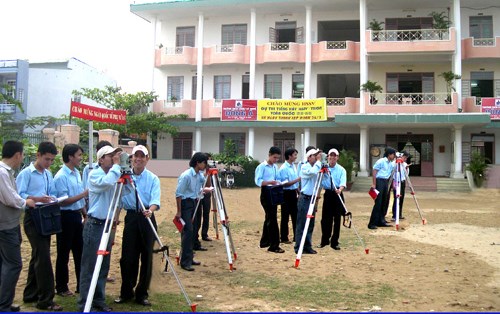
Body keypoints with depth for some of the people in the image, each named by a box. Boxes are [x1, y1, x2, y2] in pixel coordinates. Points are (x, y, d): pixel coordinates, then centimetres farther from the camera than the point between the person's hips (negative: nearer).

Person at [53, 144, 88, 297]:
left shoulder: (77, 173, 8)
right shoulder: (61, 176, -16)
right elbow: (63, 201, -20)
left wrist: (85, 214, 14)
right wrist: (84, 194, -22)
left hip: (77, 215, 8)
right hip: (65, 216, -8)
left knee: (80, 251, 14)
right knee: (64, 254, 5)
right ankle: (61, 287, 19)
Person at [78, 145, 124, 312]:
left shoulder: (113, 175, 13)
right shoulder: (94, 174, -10)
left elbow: (126, 191, 7)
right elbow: (107, 182, -31)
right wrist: (117, 165, -20)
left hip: (107, 225, 8)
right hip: (94, 225, -8)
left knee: (103, 266, 12)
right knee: (90, 266, -2)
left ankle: (99, 301, 22)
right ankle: (84, 305, 5)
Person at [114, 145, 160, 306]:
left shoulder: (153, 178, -1)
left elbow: (155, 199, -14)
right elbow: (118, 199, 8)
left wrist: (150, 210, -33)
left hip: (147, 219, -1)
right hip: (131, 217, 1)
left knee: (147, 257, 3)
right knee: (127, 257, 3)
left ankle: (142, 294, 16)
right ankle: (126, 292, 20)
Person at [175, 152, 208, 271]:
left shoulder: (200, 175, 5)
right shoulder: (186, 175, -18)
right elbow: (178, 194, -16)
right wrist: (179, 211, -16)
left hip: (194, 203, 8)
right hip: (185, 204, -8)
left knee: (191, 231, 11)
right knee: (188, 231, -11)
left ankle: (189, 258, 19)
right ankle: (185, 262, -6)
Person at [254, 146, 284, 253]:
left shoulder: (275, 167, 15)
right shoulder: (262, 166, -8)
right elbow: (258, 181, -16)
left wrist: (278, 183, -4)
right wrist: (270, 182, -28)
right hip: (266, 193, -8)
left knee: (269, 217, 14)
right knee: (272, 218, -11)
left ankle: (265, 241, 26)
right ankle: (274, 245, -8)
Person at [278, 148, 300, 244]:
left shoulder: (294, 166, 10)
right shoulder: (283, 168, -15)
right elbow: (285, 183, -19)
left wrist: (299, 192, 15)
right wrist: (297, 179, -23)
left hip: (294, 193, 8)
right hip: (286, 193, -8)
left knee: (295, 215, 12)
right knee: (285, 217, 1)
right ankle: (284, 238, 10)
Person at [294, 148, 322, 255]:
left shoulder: (315, 167, 15)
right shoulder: (304, 167, -9)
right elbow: (313, 172, -28)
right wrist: (319, 161, -18)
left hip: (312, 198, 8)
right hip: (305, 198, -8)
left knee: (310, 224, 9)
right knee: (302, 224, -4)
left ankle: (307, 246, 16)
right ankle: (299, 247, 0)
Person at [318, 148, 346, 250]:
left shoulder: (341, 169, 1)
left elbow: (343, 182, -14)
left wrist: (340, 189, -31)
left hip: (337, 194, -1)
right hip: (328, 194, 1)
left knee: (337, 219, 1)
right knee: (325, 219, 4)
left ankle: (334, 242, 10)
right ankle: (324, 240, 19)